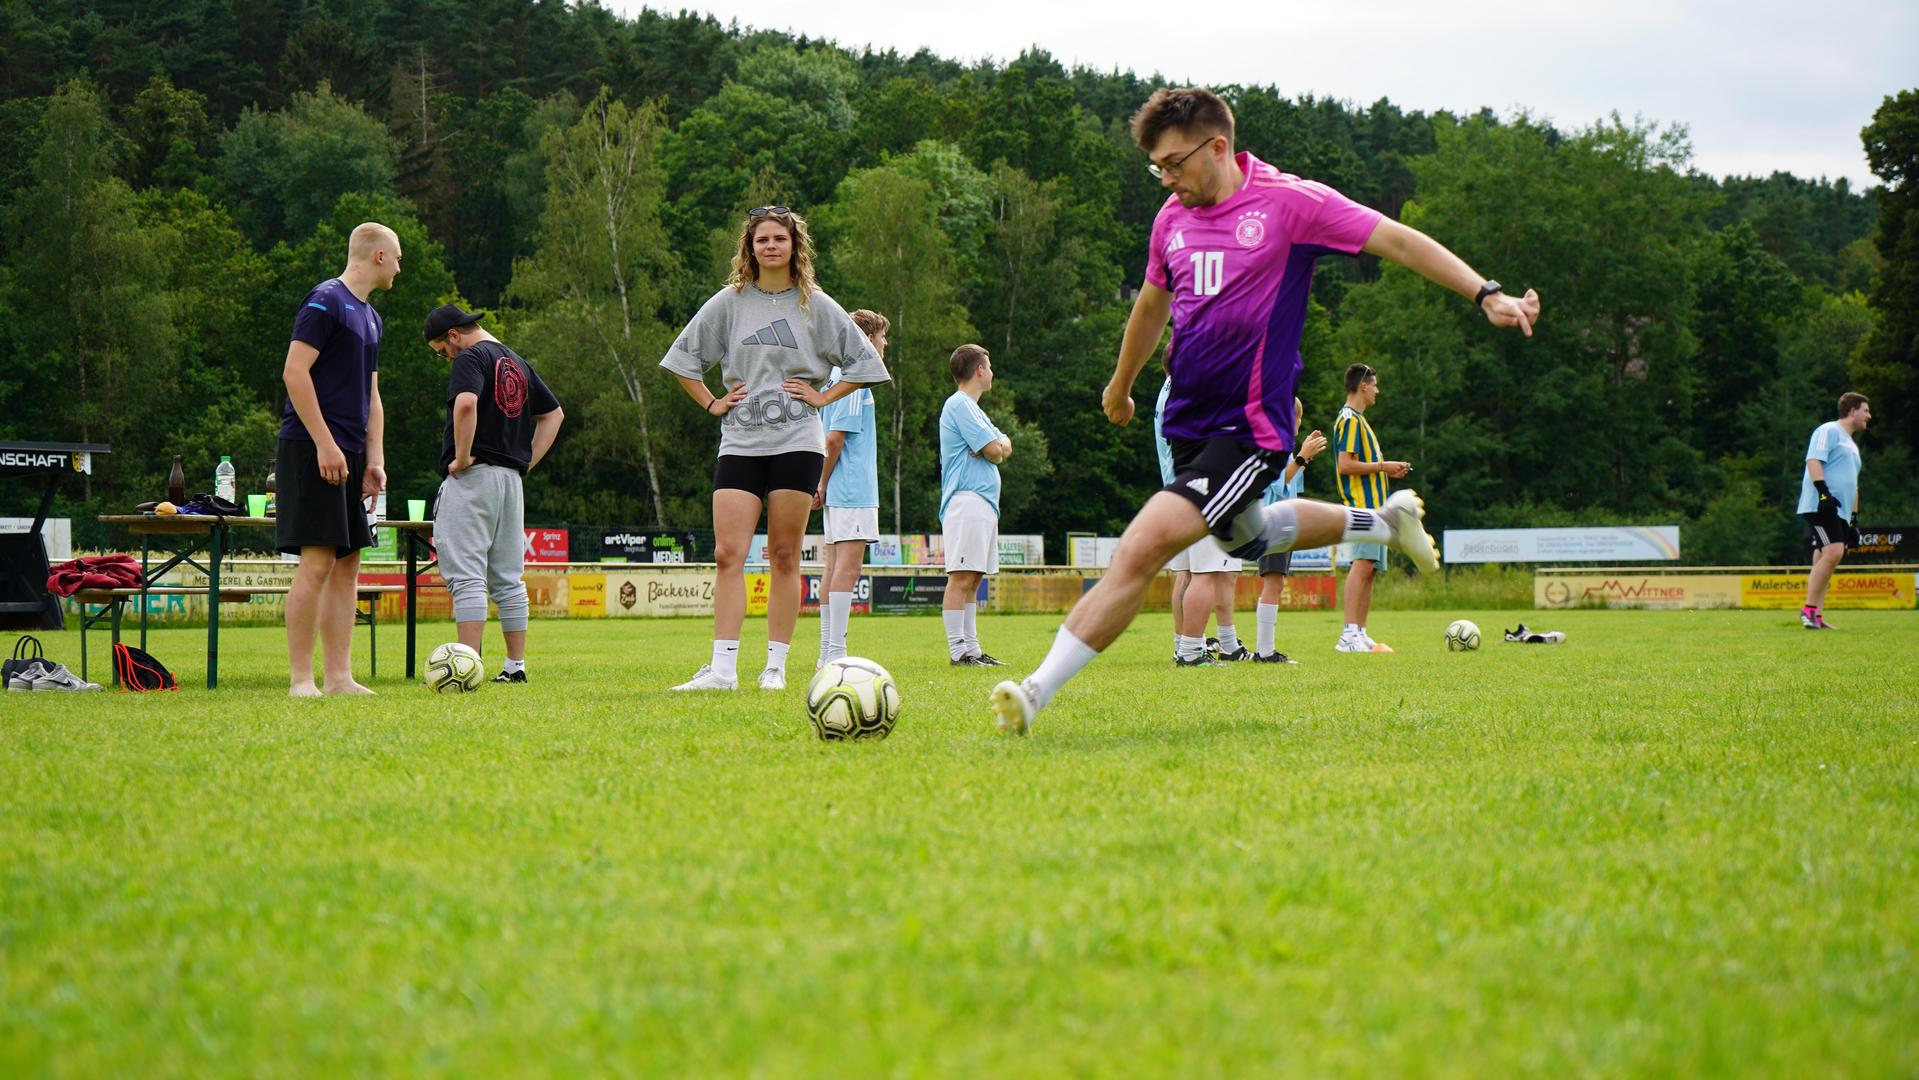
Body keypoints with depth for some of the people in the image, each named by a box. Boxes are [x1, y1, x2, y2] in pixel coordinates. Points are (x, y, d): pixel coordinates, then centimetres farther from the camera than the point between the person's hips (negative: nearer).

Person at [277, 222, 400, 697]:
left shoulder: (371, 318, 20)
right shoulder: (326, 301, -8)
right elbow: (294, 372, -15)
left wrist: (375, 461, 14)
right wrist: (325, 444, -18)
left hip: (348, 455, 9)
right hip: (311, 449, -9)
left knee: (348, 564, 6)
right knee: (318, 561, -11)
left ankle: (338, 677, 8)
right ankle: (300, 679, -8)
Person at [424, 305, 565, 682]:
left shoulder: (471, 358, -8)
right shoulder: (517, 363, 19)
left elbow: (466, 403, -27)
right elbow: (554, 413, 24)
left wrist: (461, 457, -18)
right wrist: (527, 461, 16)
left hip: (472, 478, -8)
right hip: (511, 479, 8)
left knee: (467, 575, -9)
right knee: (508, 579, 12)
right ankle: (516, 665, 13)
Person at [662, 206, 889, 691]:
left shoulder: (816, 305, 5)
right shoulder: (729, 303, 7)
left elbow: (864, 362, 10)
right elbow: (683, 358, 16)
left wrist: (822, 396, 1)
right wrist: (712, 403, 7)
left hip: (797, 443, -1)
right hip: (739, 444, 1)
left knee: (784, 557, 1)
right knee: (728, 554, -9)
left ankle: (776, 665, 6)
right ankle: (723, 667, -11)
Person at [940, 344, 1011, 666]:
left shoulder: (970, 407, 24)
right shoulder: (959, 404, -9)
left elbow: (1004, 446, 17)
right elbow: (994, 450, -16)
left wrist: (998, 445, -5)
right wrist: (997, 446, 6)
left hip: (983, 505, 11)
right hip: (966, 502, -11)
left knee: (972, 579, 10)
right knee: (961, 577, -12)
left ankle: (972, 649, 11)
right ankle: (958, 651, -15)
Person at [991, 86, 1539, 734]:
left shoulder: (1290, 201, -11)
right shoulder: (1172, 218, 8)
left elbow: (1400, 242, -9)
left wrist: (1487, 295, -17)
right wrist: (1120, 387, 38)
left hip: (1248, 429, -8)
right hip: (1188, 423, 8)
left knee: (1142, 548, -21)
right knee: (1246, 536, 28)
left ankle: (1037, 693, -22)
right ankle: (1384, 521, 49)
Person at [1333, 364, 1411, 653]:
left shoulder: (1358, 419, 23)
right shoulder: (1349, 420, -9)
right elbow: (1345, 465, -18)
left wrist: (1389, 471, 18)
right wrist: (1382, 466, -11)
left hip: (1372, 504, 11)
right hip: (1361, 503, -11)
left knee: (1368, 568, 9)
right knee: (1363, 564, -20)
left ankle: (1360, 635, 10)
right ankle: (1349, 634, -28)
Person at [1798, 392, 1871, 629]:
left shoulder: (1851, 445, 29)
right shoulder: (1828, 431, 0)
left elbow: (1853, 485, 33)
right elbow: (1813, 460, -14)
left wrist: (1854, 519, 28)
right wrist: (1823, 492, -25)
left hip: (1840, 512, 9)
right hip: (1820, 508, -9)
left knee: (1823, 561, 4)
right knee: (1833, 552, -21)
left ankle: (1816, 617, 1)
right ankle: (1809, 609, -18)